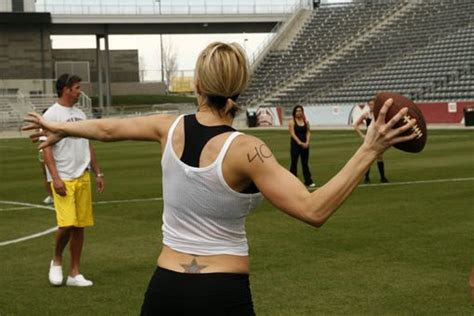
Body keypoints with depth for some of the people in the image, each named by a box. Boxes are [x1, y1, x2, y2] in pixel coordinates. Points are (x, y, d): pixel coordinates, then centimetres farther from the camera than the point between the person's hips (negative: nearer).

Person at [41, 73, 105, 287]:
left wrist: (98, 173, 17)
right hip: (63, 179, -7)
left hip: (82, 177, 7)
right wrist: (55, 178, -19)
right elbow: (46, 148, -11)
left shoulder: (80, 114, 14)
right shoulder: (51, 115, -7)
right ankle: (56, 261, 12)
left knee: (80, 225, 6)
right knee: (67, 224, -15)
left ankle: (75, 274, 14)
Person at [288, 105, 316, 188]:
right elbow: (293, 134, -11)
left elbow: (308, 133, 4)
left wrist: (307, 143, -12)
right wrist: (300, 143, -19)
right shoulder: (292, 122, -4)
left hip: (305, 145, 4)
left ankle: (308, 181, 8)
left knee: (305, 163, 7)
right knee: (294, 163, 1)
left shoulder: (306, 121, 8)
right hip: (295, 145, -4)